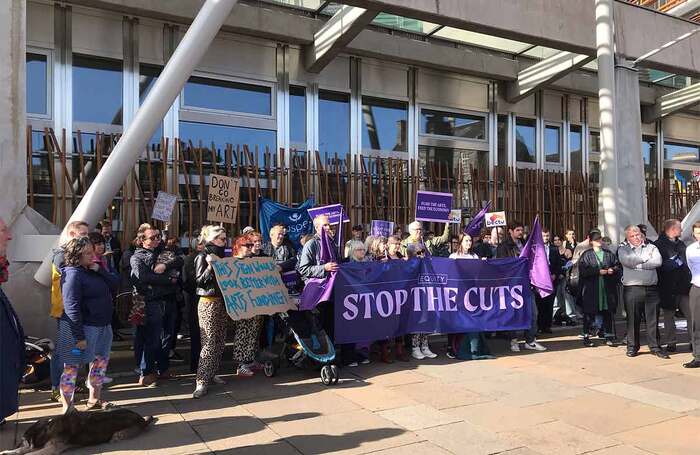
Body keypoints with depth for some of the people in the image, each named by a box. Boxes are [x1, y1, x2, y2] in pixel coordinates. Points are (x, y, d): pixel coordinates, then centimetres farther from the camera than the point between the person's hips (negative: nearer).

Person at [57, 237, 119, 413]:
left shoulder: (94, 270, 9)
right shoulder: (72, 274, -16)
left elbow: (115, 284, 4)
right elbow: (71, 307, -21)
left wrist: (100, 270, -10)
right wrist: (79, 337, -22)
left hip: (102, 326, 9)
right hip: (82, 328, -9)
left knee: (101, 361, 18)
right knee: (72, 366, 2)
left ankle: (94, 399, 33)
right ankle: (67, 408, 13)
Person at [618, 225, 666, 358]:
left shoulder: (651, 247, 13)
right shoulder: (623, 248, 9)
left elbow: (658, 262, -6)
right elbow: (626, 261, -13)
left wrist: (637, 264, -9)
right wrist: (646, 258, -3)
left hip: (651, 288, 2)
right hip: (632, 289, -2)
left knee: (653, 319, 5)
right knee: (633, 319, 3)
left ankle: (655, 346, 15)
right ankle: (632, 346, 13)